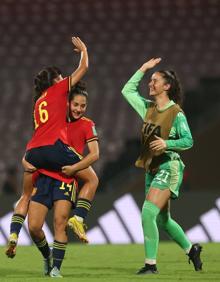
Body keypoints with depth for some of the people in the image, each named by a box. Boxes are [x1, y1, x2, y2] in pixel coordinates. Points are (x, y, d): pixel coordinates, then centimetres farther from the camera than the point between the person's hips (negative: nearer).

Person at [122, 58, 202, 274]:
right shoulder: (148, 108, 9)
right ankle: (191, 249, 36)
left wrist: (167, 143, -24)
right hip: (152, 168, 8)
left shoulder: (176, 113, -9)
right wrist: (143, 68, 14)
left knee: (148, 213, -19)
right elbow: (127, 90, 18)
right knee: (162, 219, 15)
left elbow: (188, 141, -9)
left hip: (168, 166, -8)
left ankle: (150, 264, -16)